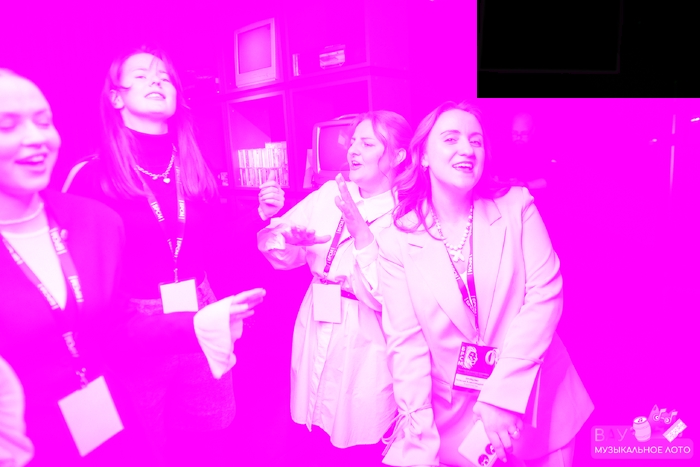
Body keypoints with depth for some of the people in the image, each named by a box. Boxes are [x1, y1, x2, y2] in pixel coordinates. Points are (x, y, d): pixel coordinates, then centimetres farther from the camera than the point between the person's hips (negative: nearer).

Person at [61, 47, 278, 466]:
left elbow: (216, 247, 4)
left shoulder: (196, 172, 4)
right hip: (133, 340, -3)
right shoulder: (92, 177, -9)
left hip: (201, 331, 4)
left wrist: (258, 215, -7)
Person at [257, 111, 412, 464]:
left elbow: (381, 296, -18)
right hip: (315, 335, 5)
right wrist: (282, 234, -22)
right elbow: (271, 243, -1)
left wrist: (360, 231, -25)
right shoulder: (329, 193, 2)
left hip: (365, 348, -4)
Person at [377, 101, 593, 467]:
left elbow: (545, 294, -11)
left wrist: (504, 393, -17)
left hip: (533, 407, 1)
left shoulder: (517, 207, -5)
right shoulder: (396, 241, -8)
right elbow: (405, 343, -10)